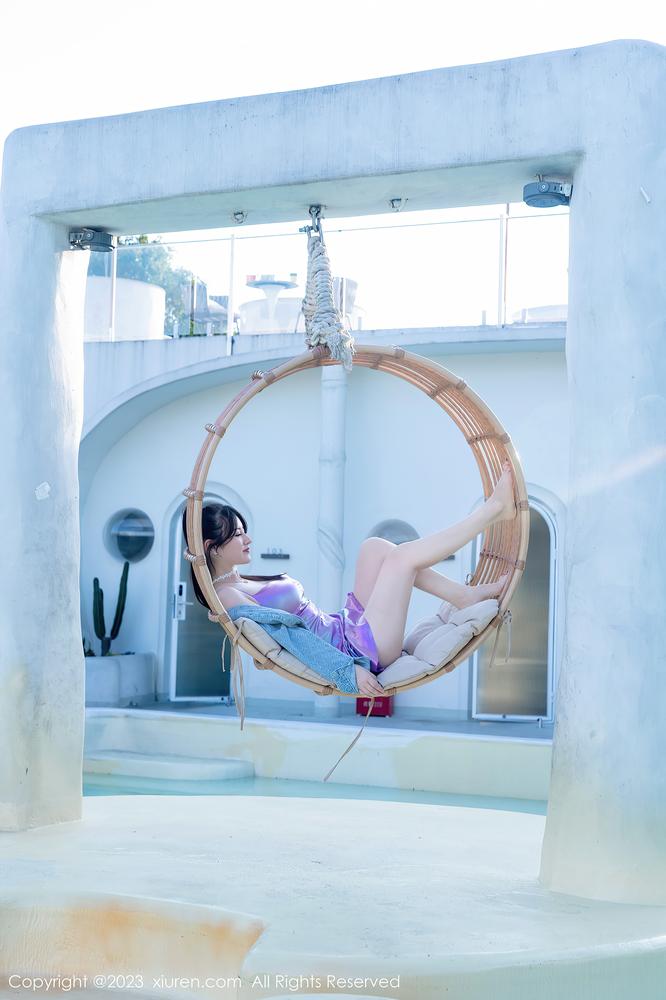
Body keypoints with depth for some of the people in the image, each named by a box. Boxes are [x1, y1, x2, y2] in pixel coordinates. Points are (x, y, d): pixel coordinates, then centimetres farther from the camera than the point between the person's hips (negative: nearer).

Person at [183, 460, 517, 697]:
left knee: (375, 547, 4)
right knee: (401, 555, -10)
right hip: (352, 649, -10)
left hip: (345, 627, 10)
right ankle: (494, 508, -1)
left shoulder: (245, 583, 15)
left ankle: (466, 596, 4)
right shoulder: (226, 595, -14)